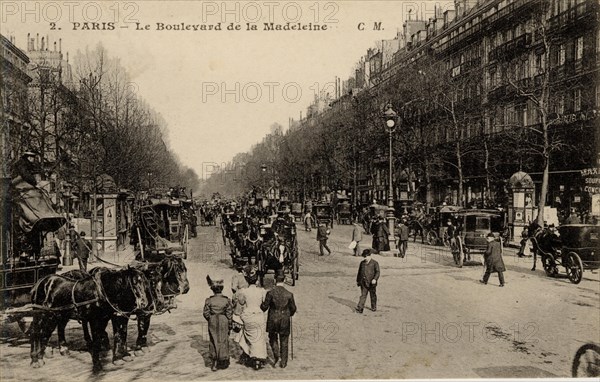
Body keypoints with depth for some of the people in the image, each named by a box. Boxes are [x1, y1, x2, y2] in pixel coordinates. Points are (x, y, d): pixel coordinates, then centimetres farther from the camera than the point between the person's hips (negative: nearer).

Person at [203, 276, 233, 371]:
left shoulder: (209, 300, -12)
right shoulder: (227, 300, -13)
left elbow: (205, 313, -6)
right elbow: (229, 314, -8)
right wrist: (230, 324, 5)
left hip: (213, 323, 1)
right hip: (224, 323, -1)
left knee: (213, 342, 13)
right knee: (223, 341, 13)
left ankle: (214, 364, 16)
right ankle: (223, 362, 23)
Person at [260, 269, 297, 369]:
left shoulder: (270, 293, -15)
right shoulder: (289, 294, -11)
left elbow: (264, 307, -8)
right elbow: (293, 308, 0)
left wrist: (261, 304, 14)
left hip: (273, 320, -1)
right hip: (285, 321, 1)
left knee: (273, 338, 23)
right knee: (284, 341, 16)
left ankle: (276, 354, 3)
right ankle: (283, 362, 21)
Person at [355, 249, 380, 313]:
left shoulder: (374, 263, -4)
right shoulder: (362, 263, 10)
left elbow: (377, 272, -11)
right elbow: (359, 272, 18)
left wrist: (375, 279, -26)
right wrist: (358, 280, 20)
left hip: (371, 283, -3)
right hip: (363, 283, 3)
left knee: (373, 296, 12)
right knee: (363, 295, -2)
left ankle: (374, 307, 30)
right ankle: (359, 309, -5)